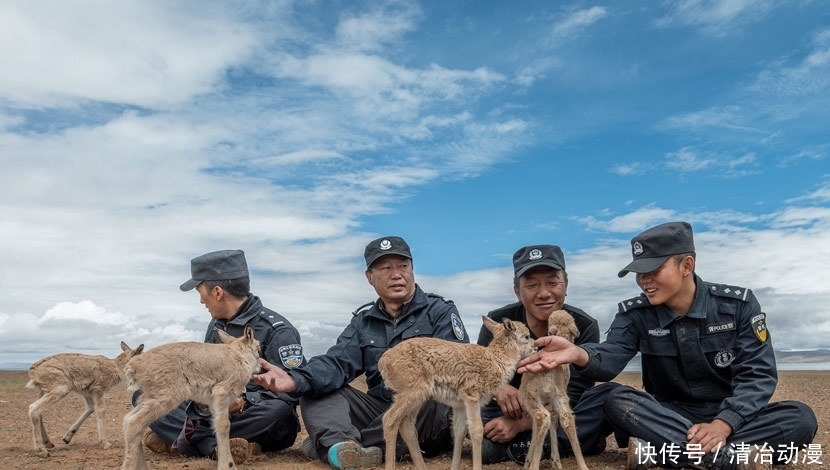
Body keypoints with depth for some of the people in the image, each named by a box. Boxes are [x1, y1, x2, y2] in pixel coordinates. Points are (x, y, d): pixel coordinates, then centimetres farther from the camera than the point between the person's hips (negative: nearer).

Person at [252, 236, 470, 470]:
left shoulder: (440, 311, 1)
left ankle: (345, 444, -26)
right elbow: (337, 362, -2)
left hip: (432, 415, -4)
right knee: (314, 392, -10)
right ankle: (342, 446, -40)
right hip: (380, 408, 4)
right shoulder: (364, 320, 13)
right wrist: (295, 380, -22)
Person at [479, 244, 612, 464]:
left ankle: (516, 447, -31)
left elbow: (573, 397, -19)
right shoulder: (497, 322, -11)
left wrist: (521, 424, -31)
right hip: (511, 413, 1)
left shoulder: (584, 327, -14)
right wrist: (496, 387, -38)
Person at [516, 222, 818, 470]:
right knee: (618, 401, -29)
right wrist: (578, 354, -47)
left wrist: (723, 424, -30)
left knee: (800, 418, -28)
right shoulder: (635, 313, -5)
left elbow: (757, 373, -13)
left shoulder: (738, 304, -7)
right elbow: (609, 359, -21)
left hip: (734, 416, 0)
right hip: (669, 417, 0)